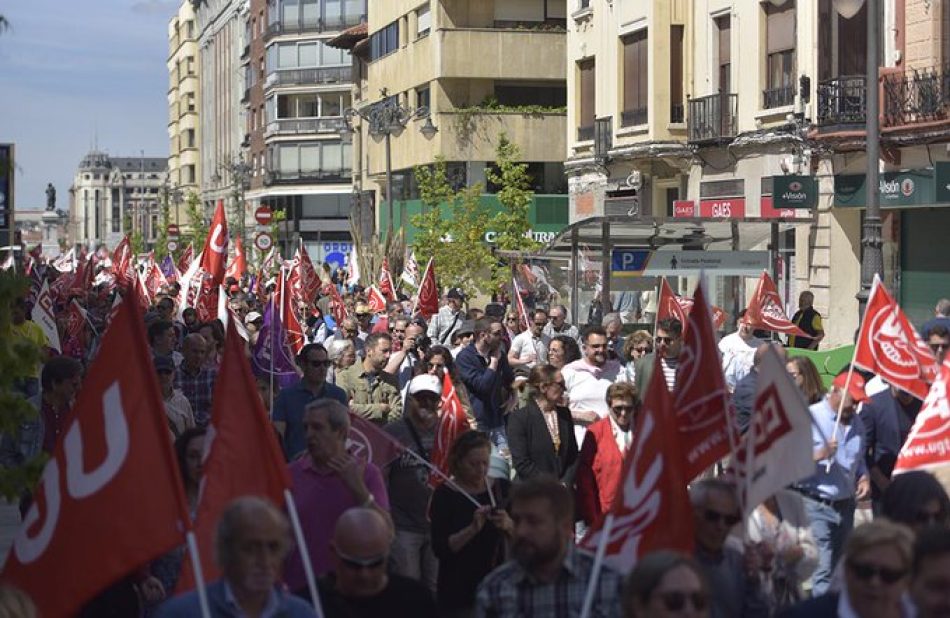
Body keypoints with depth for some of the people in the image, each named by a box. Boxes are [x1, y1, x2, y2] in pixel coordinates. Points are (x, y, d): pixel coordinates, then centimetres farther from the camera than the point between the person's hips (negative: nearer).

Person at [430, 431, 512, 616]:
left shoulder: (501, 488, 4)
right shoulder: (444, 494, -6)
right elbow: (440, 549, -12)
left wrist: (508, 525, -17)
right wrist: (472, 529, -25)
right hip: (457, 592, -3)